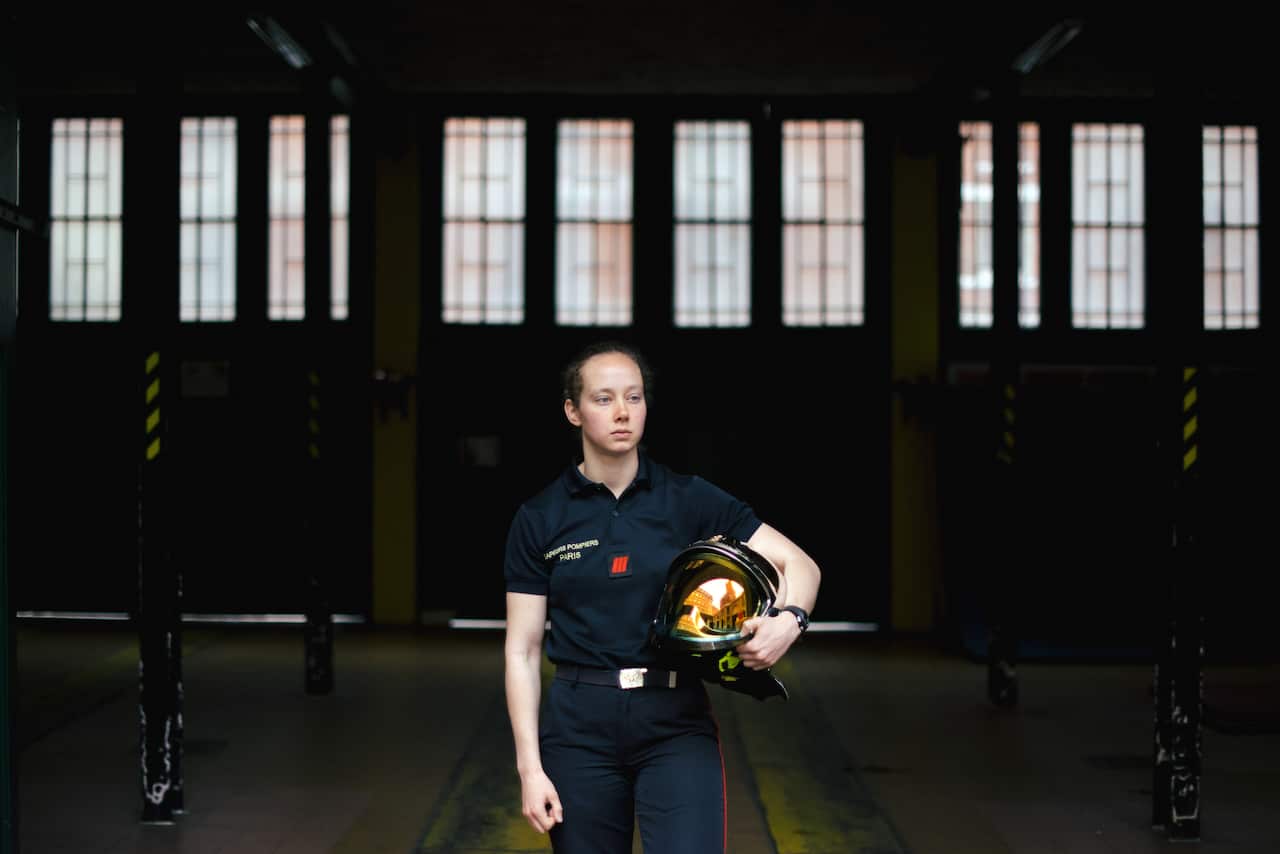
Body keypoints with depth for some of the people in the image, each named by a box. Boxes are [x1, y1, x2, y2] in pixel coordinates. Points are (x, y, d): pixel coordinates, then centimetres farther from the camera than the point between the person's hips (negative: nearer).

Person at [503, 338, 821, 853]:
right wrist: (529, 768, -5)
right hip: (581, 730, 1)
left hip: (677, 722, -1)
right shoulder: (539, 520, 1)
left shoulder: (691, 500, 1)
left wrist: (788, 621, -22)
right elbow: (522, 651, 2)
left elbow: (800, 565, 1)